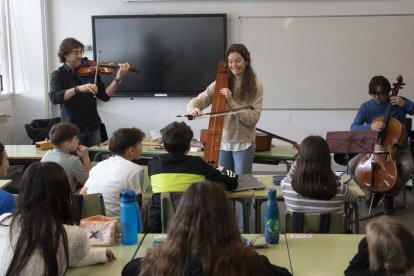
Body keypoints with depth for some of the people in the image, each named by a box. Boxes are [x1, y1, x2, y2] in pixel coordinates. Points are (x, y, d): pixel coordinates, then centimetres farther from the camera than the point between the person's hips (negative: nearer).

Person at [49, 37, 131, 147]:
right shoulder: (58, 75, -3)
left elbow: (105, 96, 1)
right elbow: (54, 98, -21)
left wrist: (118, 78, -13)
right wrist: (78, 88, -34)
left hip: (93, 127, 3)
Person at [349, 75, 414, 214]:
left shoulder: (400, 102, -5)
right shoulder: (366, 107, -6)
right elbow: (353, 127, -15)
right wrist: (370, 126, -34)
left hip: (398, 147, -1)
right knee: (352, 165, -22)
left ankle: (390, 195, -6)